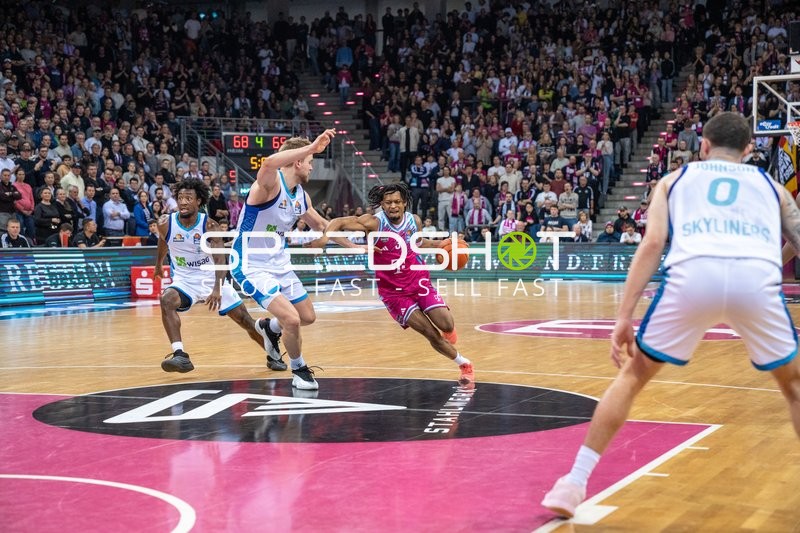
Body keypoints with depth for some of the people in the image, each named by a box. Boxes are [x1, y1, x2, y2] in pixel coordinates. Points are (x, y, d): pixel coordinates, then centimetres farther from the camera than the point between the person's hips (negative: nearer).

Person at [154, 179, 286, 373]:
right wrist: (158, 266, 30)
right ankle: (180, 355, -35)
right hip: (184, 281, 1)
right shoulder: (166, 224, -11)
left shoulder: (209, 225, -17)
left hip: (212, 279, -1)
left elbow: (220, 259, -25)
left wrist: (217, 289, -40)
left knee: (244, 319, 1)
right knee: (166, 301, -32)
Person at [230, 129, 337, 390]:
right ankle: (299, 369, 7)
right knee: (291, 319, -19)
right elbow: (269, 163, -47)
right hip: (251, 265, -9)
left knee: (307, 317, 17)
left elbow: (320, 225, 21)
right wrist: (312, 147, -47)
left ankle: (270, 327, 48)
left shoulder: (300, 195, 4)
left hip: (279, 263, 9)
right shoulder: (271, 183, -21)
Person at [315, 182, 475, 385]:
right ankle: (464, 364, 15)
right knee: (432, 335, -7)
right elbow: (338, 222, -25)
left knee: (447, 326, -12)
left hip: (419, 281, 3)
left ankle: (449, 331, 27)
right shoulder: (374, 223, -17)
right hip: (393, 291, -3)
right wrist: (325, 237, -44)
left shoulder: (414, 221, -4)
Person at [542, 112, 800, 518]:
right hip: (756, 277, 1)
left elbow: (652, 243, 12)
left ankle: (574, 483, 15)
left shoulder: (675, 179, 29)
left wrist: (624, 316, 7)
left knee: (632, 376, 19)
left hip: (693, 274, -1)